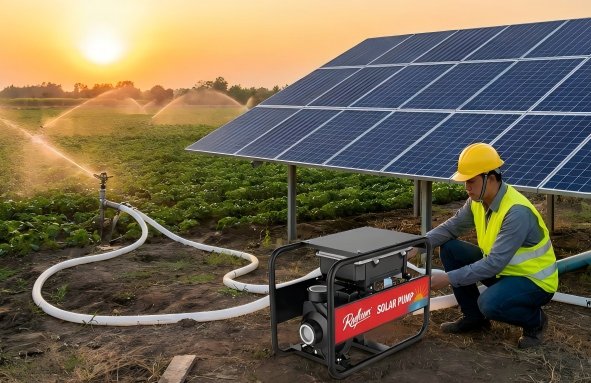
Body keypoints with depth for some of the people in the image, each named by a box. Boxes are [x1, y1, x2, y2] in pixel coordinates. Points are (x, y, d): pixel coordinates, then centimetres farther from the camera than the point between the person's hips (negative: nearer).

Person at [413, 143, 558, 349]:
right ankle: (473, 317, 9)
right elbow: (451, 227, 2)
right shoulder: (478, 200, -7)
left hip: (534, 281, -8)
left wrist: (448, 278, -34)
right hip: (503, 269, 8)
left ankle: (535, 320, 0)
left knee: (489, 304, -35)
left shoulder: (517, 212, -32)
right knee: (450, 249, -3)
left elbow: (494, 264, -34)